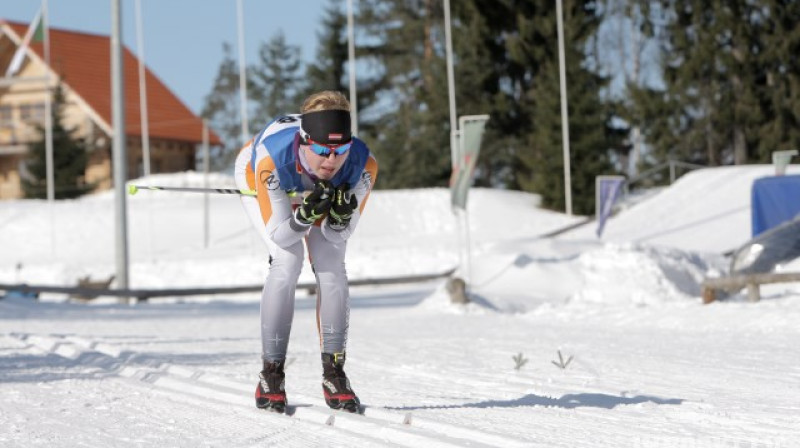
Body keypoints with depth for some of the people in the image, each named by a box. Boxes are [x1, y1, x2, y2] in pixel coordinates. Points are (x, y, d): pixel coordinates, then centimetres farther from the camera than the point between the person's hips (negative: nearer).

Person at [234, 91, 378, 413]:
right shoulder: (271, 158, -45)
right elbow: (280, 235, -32)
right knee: (287, 262, -21)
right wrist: (304, 216, -52)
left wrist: (340, 216, -45)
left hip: (320, 190, 3)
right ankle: (271, 375, -11)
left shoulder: (363, 164, -37)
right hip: (258, 181, -2)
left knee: (331, 266, -14)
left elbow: (339, 234, -23)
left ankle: (334, 374, -3)